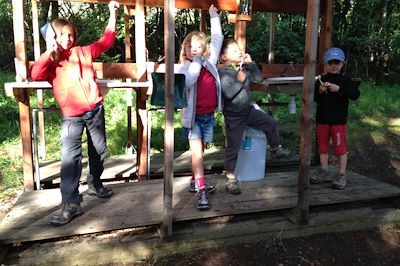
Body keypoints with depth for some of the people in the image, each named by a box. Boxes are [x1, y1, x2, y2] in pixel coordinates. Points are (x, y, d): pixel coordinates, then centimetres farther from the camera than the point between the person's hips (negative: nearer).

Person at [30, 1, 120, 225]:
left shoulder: (83, 52, 7)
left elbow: (106, 41, 14)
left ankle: (95, 185, 37)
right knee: (70, 157, -13)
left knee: (99, 151, 14)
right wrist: (49, 52, -23)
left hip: (95, 110, 3)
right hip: (72, 116, -3)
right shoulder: (50, 61, 0)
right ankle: (71, 204, -7)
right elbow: (35, 75, -19)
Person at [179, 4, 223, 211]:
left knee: (200, 151, 16)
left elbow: (217, 39, 10)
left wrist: (214, 16, 12)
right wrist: (196, 61, -23)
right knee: (197, 153, -10)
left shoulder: (209, 61, 3)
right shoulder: (185, 68, -8)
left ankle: (196, 180, 32)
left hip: (209, 115, 4)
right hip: (193, 116, -4)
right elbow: (187, 82, -30)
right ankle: (201, 192, -11)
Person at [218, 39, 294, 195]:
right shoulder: (223, 72, -18)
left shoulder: (243, 68, 5)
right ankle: (230, 177, 14)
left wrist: (250, 63, -1)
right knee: (233, 147, 0)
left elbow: (259, 78, 5)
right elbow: (228, 93, -29)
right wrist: (240, 81, -25)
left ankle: (276, 150, 33)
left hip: (248, 111, 7)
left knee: (270, 123, 10)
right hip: (234, 117, -7)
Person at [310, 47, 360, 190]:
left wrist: (339, 89, -24)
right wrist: (319, 91, -15)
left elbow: (355, 94, -15)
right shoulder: (321, 80, 6)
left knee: (340, 147, -1)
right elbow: (314, 98, 5)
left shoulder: (345, 80, -2)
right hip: (322, 119, 4)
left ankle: (341, 175, 7)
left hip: (339, 120, -4)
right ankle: (324, 171, 25)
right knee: (322, 146, 12)